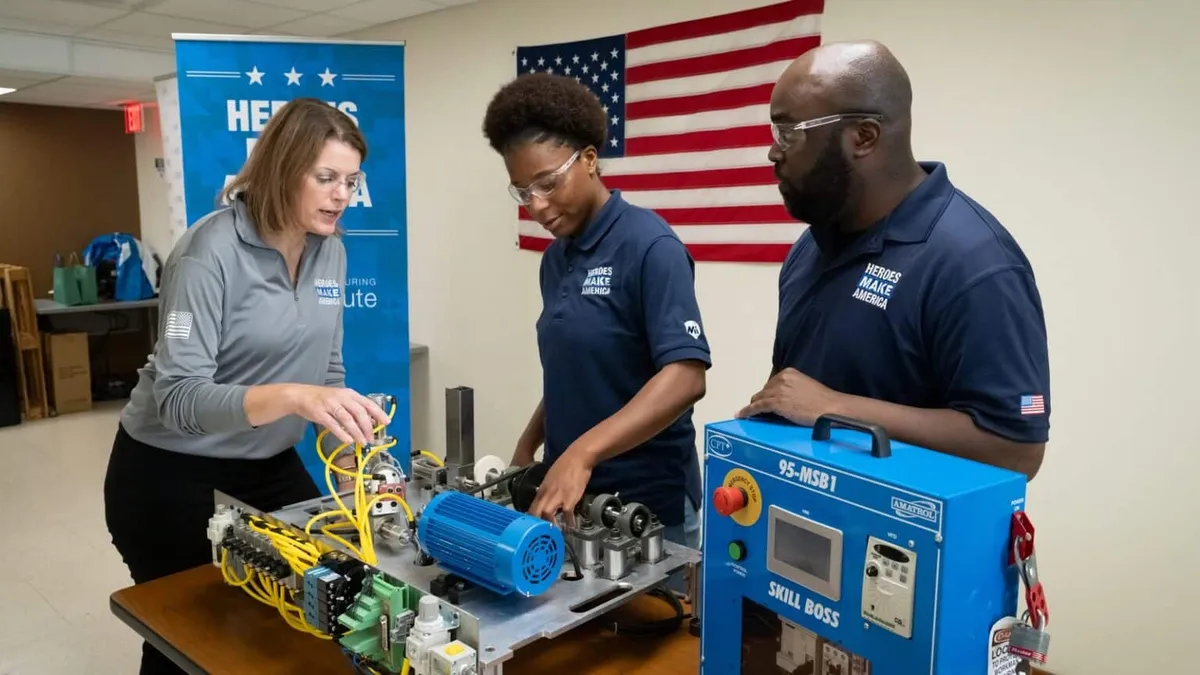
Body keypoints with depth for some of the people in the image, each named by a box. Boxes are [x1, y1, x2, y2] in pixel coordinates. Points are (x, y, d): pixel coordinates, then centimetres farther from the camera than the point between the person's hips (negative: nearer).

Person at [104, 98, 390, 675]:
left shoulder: (331, 252, -3)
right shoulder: (211, 250, -22)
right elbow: (177, 396, -29)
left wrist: (350, 444, -4)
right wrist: (292, 397, -45)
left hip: (269, 466, 6)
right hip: (172, 474, -6)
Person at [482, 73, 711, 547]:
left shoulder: (648, 245, -16)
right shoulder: (555, 258, 7)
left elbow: (686, 377, -26)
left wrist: (581, 454, -33)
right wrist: (527, 448, 6)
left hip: (647, 503, -7)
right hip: (567, 495, 7)